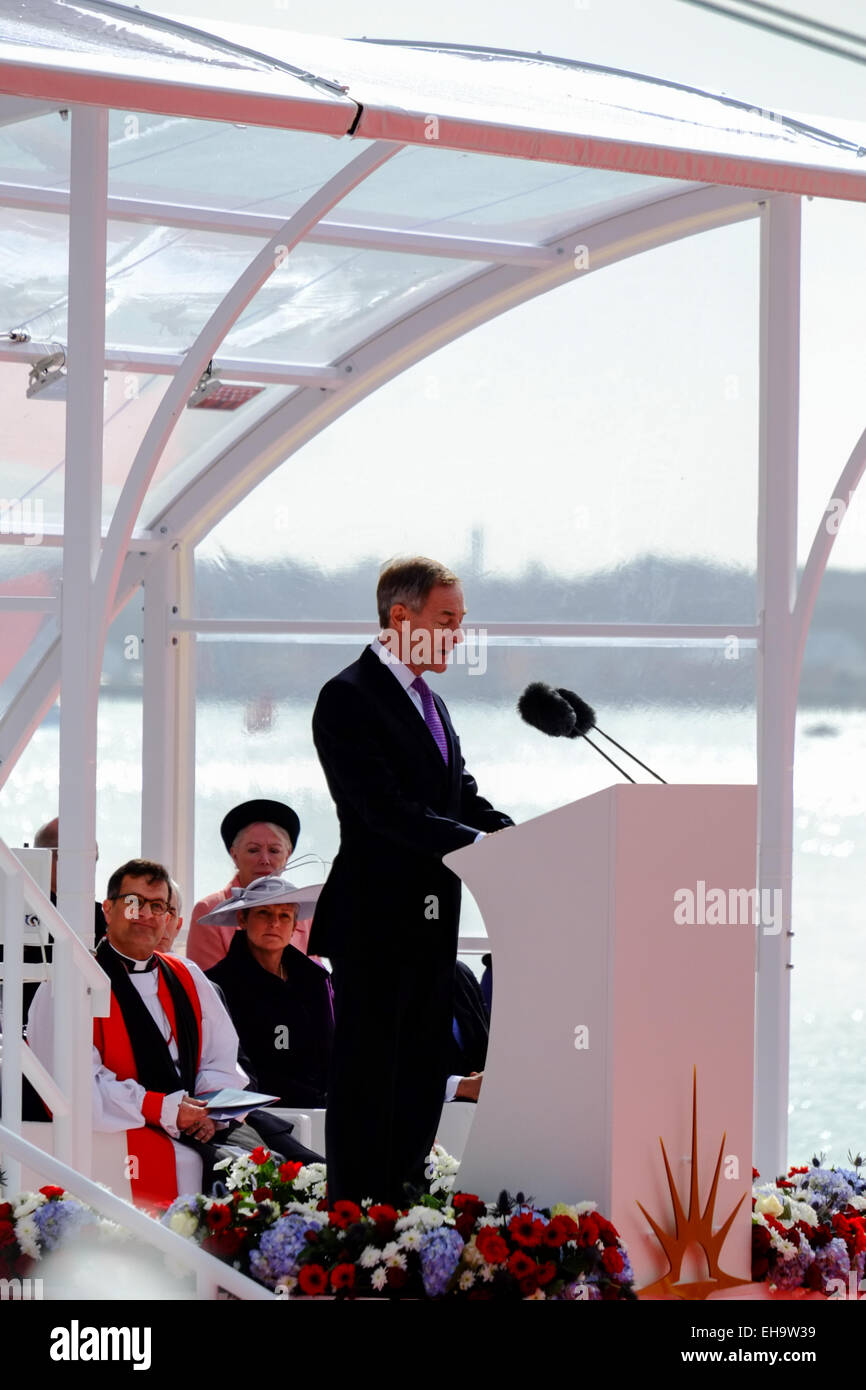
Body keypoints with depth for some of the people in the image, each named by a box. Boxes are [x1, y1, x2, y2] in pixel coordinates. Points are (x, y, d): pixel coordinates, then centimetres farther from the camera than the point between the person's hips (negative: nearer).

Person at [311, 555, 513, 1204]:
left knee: (423, 1074, 13)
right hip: (376, 921, -9)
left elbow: (463, 796, 14)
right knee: (367, 1076, -4)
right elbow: (386, 809, -22)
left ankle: (408, 1196, 20)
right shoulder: (348, 698, -13)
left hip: (432, 923, 9)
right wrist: (478, 844, -27)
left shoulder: (429, 702, 17)